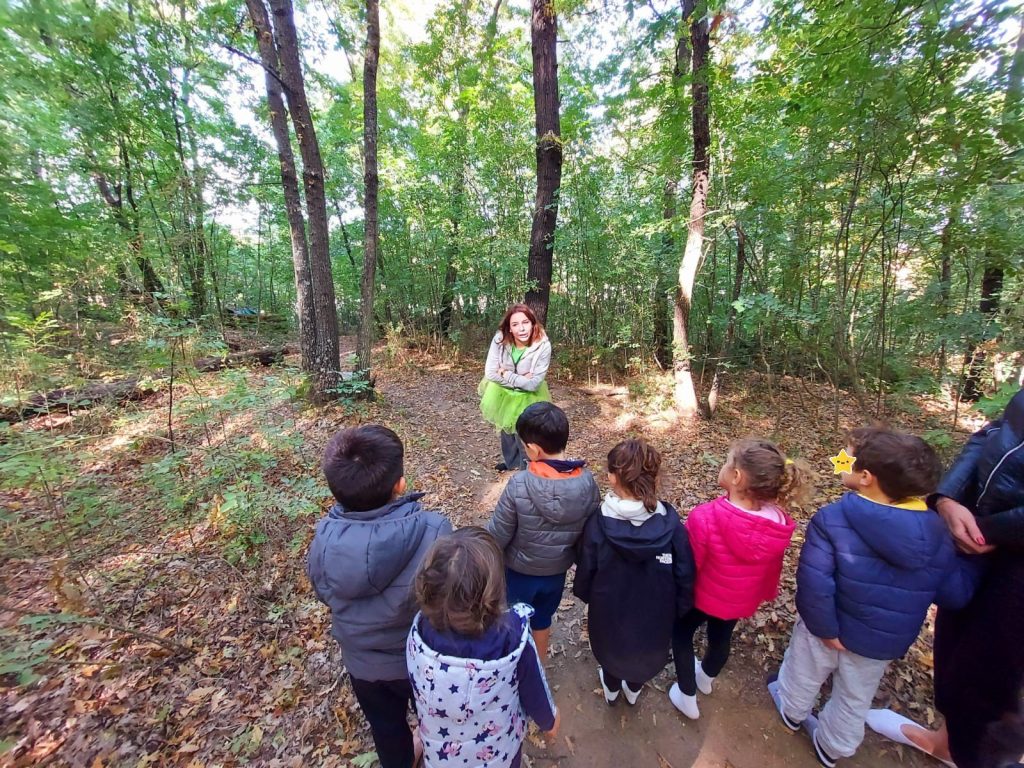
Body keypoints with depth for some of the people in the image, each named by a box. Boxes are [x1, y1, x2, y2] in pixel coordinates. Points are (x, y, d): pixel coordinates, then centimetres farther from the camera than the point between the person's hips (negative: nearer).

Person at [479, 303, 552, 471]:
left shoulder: (543, 346, -31)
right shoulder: (500, 339, -26)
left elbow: (534, 383, -28)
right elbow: (490, 373, -23)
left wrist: (507, 374, -24)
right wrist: (520, 379, -25)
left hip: (527, 398, -3)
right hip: (503, 393, 4)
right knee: (506, 428, 25)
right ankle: (510, 461, 53)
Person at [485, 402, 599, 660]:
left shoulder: (519, 485, -33)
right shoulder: (588, 481, -20)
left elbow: (497, 535, -21)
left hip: (519, 572, -3)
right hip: (557, 572, 4)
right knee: (542, 621, 30)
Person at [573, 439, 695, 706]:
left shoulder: (597, 525, -30)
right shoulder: (671, 524, -26)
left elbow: (585, 571, -15)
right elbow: (685, 576, -14)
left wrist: (584, 594, 7)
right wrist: (680, 609, 5)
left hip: (609, 612, -1)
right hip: (655, 613, 2)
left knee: (610, 649, 31)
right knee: (646, 651, 33)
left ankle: (611, 689, 59)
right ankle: (633, 689, 61)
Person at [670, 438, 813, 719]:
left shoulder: (705, 517, -39)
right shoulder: (779, 522, -22)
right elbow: (773, 566, -3)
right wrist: (766, 593, 17)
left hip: (703, 595, -4)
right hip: (742, 601, 5)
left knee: (681, 634, 26)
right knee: (722, 638, 33)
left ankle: (687, 696, 44)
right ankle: (706, 678, 61)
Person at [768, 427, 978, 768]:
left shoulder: (831, 519, -32)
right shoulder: (936, 531, -16)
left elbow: (814, 584, -32)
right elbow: (957, 594, -5)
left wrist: (825, 628, -14)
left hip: (830, 626, -3)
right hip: (885, 641, 3)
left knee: (805, 675, 29)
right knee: (855, 700, 30)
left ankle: (792, 712, 57)